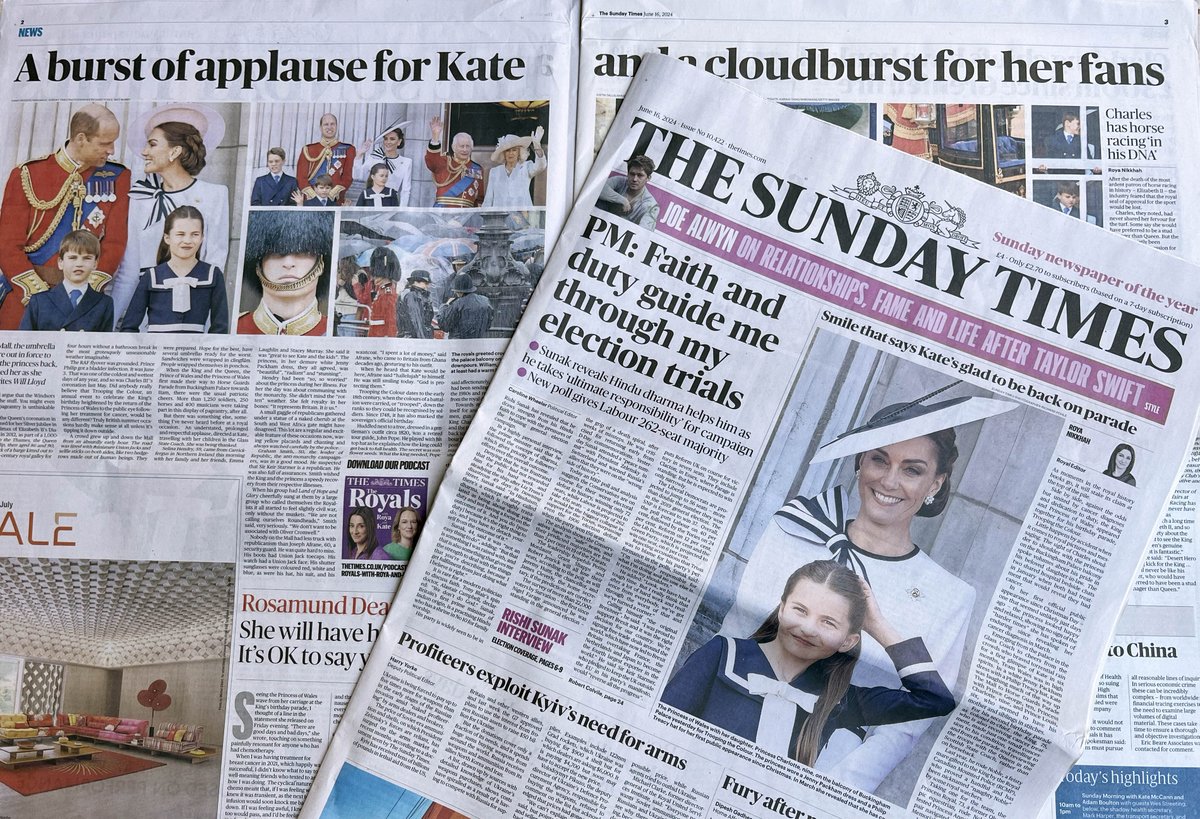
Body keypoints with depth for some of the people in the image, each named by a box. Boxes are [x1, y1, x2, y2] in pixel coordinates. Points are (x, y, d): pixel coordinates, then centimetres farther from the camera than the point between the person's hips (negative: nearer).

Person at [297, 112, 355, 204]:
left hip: (336, 201, 0)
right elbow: (301, 177, 4)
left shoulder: (347, 150, 9)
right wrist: (315, 196, -11)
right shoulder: (308, 150, 11)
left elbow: (347, 177, 1)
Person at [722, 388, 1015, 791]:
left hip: (826, 760, -1)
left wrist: (835, 788, -16)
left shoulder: (950, 599, 1)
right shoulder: (793, 527, 5)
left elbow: (903, 726, 0)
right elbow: (735, 632, 6)